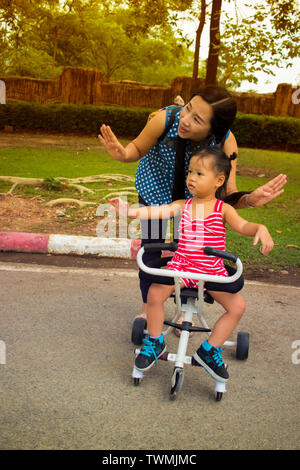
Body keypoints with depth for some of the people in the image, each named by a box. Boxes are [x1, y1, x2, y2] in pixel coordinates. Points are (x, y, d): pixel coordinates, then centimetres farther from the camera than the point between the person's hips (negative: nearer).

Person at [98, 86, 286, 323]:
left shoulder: (226, 142, -34)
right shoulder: (164, 119, -37)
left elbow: (227, 194, -30)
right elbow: (138, 148, -17)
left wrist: (249, 199, -53)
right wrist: (123, 153, -40)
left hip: (193, 194, 0)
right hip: (156, 186, 0)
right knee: (152, 243, 4)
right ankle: (148, 305, 26)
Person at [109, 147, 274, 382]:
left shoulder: (223, 209, -1)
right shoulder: (182, 205, 4)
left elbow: (242, 225, -13)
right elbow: (158, 211, -9)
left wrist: (260, 229, -35)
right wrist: (130, 211, -24)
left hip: (213, 271, 0)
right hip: (181, 265, 0)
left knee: (237, 305, -14)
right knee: (155, 293, -21)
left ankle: (210, 350, 4)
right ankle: (155, 342, 3)